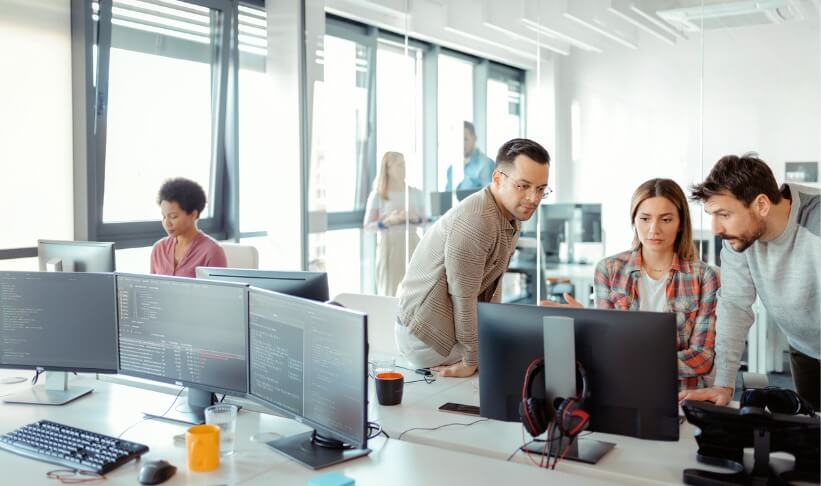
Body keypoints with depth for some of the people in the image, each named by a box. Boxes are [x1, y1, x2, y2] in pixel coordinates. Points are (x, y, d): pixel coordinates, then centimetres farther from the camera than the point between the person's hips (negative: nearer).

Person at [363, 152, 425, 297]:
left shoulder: (415, 193, 8)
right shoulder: (377, 195, -2)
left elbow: (424, 219, 14)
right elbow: (368, 225, -2)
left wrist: (415, 218, -8)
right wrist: (389, 221, -17)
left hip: (412, 244, 3)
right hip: (389, 245, -3)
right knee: (390, 288, -3)